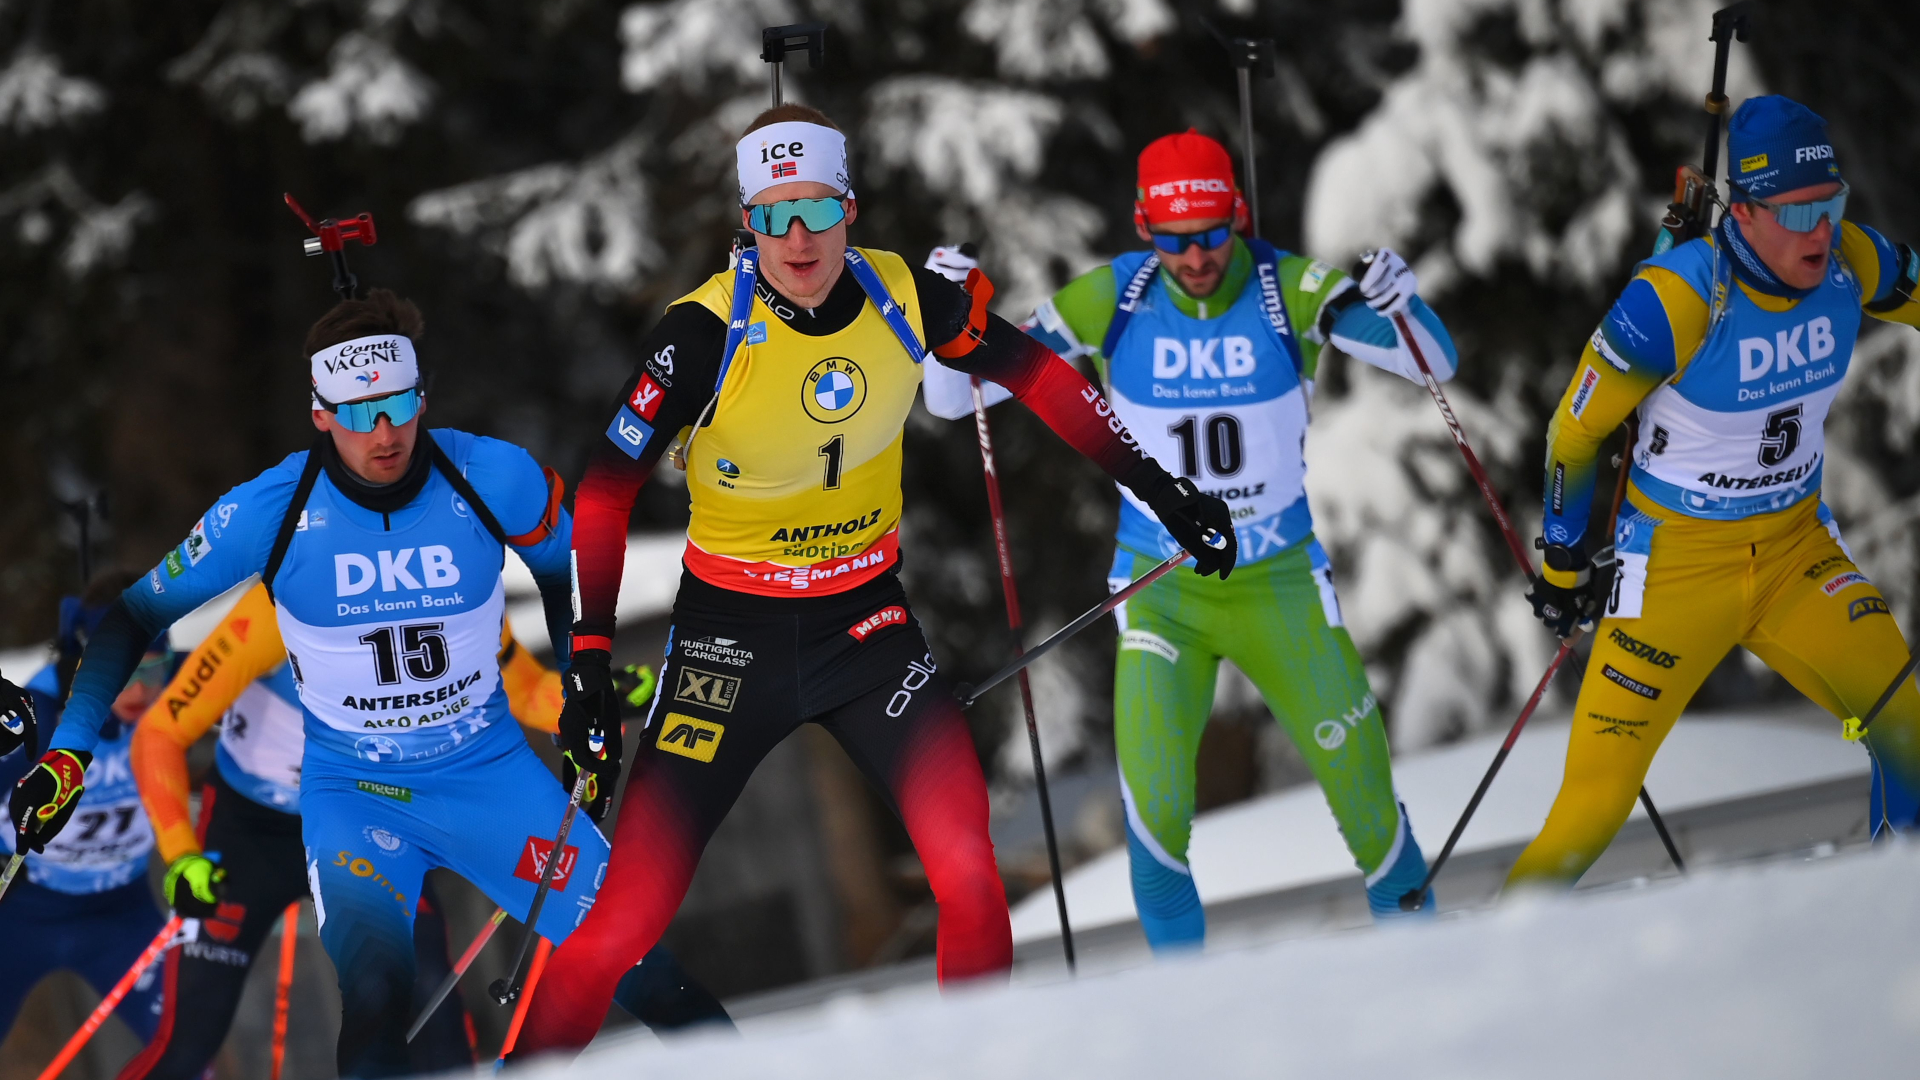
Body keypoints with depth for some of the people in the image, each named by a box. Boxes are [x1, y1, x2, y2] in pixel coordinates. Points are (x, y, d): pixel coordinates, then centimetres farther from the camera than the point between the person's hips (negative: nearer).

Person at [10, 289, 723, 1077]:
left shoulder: (495, 479, -15)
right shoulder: (271, 510, -16)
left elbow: (566, 570, 7)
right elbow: (137, 613, -4)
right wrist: (69, 748, -11)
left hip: (486, 769, 1)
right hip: (352, 792, -1)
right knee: (375, 1002, -26)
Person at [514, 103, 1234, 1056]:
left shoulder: (905, 299, -10)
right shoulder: (708, 332, -19)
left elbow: (1033, 373, 7)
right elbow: (605, 491, -12)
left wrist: (1161, 490, 9)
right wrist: (589, 661, -17)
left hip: (867, 623, 3)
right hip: (733, 633, -3)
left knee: (969, 877, -15)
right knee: (628, 919, -8)